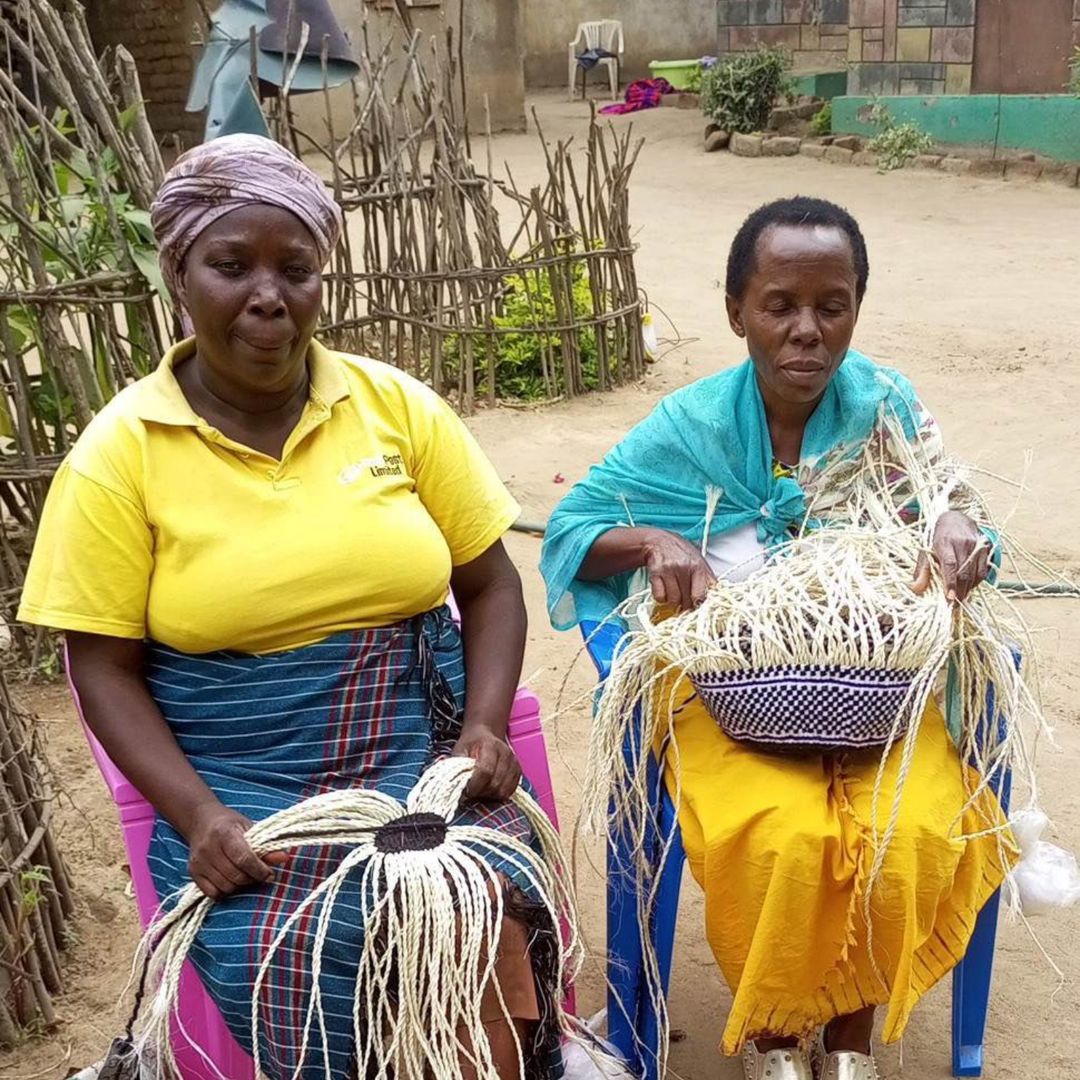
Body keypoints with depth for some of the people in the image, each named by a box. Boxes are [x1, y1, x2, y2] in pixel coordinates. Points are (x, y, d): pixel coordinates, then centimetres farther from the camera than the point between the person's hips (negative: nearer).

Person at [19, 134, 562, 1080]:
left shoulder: (397, 406, 4)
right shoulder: (118, 453, -2)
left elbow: (490, 583, 9)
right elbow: (105, 666, 0)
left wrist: (486, 728, -6)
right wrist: (197, 815, -13)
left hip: (422, 755, 2)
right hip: (239, 790, -1)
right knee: (296, 973, -27)